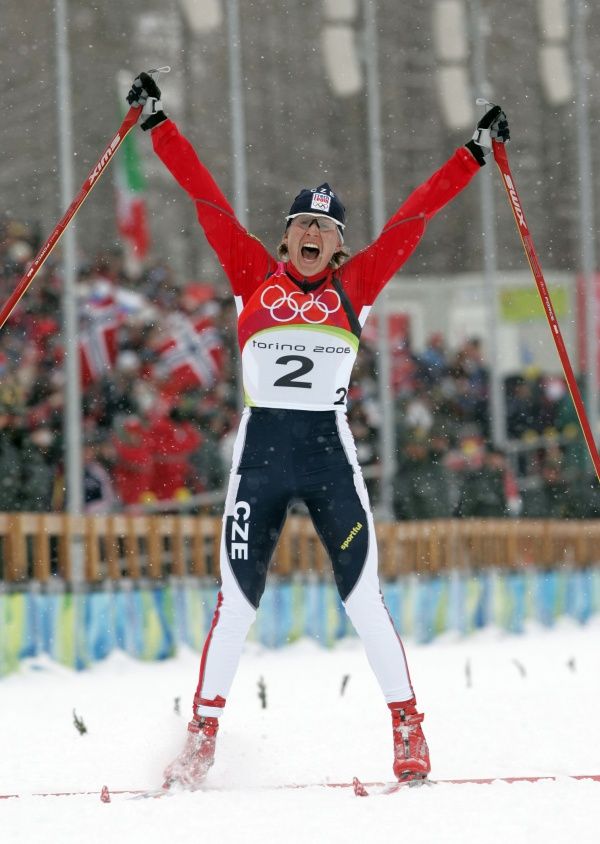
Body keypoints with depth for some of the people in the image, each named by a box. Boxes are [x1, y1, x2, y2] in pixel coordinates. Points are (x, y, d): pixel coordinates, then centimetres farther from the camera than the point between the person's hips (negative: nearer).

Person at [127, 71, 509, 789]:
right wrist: (157, 125, 7)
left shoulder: (355, 285, 8)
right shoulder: (254, 276, 7)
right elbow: (207, 199, 7)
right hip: (261, 446, 0)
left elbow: (413, 215, 11)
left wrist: (475, 153, 14)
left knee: (362, 594, -3)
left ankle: (407, 727, 5)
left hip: (329, 447, 0)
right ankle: (204, 730, 7)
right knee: (237, 596, 0)